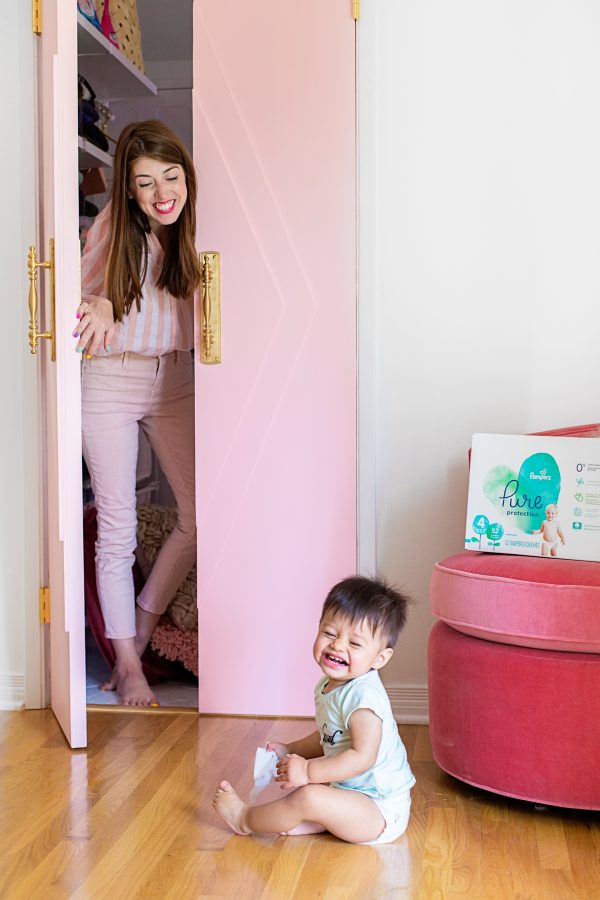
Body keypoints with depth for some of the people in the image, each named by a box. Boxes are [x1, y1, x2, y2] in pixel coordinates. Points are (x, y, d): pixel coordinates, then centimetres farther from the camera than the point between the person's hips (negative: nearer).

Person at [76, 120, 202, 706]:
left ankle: (141, 630, 22)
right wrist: (100, 306, -23)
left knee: (200, 514, 0)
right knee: (117, 528, 0)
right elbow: (84, 290, -2)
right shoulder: (113, 224, -9)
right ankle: (128, 665, 13)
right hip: (109, 380, -3)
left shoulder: (196, 227, -3)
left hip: (175, 380, 3)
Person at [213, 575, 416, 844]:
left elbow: (364, 756, -31)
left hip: (380, 809, -10)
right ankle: (301, 822, -1)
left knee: (309, 797, -25)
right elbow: (326, 739, 20)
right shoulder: (328, 687, 5)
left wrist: (309, 771, -28)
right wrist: (289, 751, 10)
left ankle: (245, 819, -2)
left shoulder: (363, 695, -25)